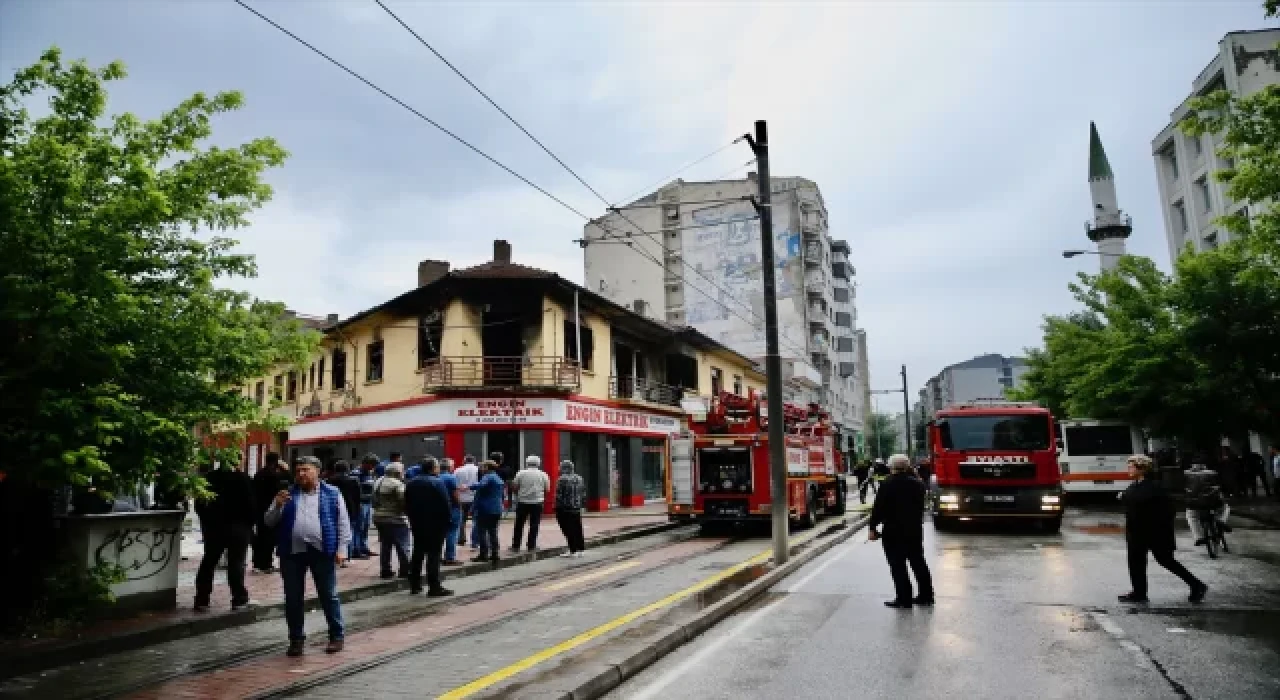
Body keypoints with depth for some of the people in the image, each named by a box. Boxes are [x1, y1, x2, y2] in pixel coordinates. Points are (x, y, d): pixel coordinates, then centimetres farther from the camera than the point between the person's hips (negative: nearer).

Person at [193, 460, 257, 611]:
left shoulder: (208, 478, 0)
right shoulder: (244, 479, -11)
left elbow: (199, 504, 4)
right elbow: (251, 504, -11)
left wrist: (206, 520, 16)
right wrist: (250, 522, 0)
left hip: (213, 526, 3)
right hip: (238, 527, -3)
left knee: (208, 562, 14)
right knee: (235, 563, 1)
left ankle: (202, 599, 14)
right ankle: (239, 598, 2)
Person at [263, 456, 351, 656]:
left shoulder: (332, 494, 5)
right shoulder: (287, 494, 12)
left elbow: (343, 523, 3)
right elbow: (269, 521, 11)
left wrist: (341, 548, -6)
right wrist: (278, 506, -8)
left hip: (322, 551, -3)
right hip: (292, 552, 3)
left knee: (329, 595, 3)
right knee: (293, 598, 8)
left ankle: (337, 635, 15)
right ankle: (296, 639, 21)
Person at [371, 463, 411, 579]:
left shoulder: (378, 483, 10)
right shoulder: (397, 484, -16)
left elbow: (374, 501, 17)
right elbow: (404, 501, -20)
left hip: (379, 518, 8)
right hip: (396, 519, -8)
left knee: (385, 546, 13)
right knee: (402, 547, 0)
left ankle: (386, 570, 14)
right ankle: (405, 570, 1)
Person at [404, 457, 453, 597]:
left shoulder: (411, 484, 8)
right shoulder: (437, 483, -14)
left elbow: (407, 505, 12)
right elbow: (445, 505, -16)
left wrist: (413, 519, 17)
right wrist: (446, 522, -7)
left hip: (417, 524, 7)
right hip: (435, 525, -7)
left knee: (417, 554, 15)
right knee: (433, 555, -4)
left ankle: (414, 585, 20)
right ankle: (434, 587, -4)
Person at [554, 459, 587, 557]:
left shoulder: (562, 479, -13)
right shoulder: (579, 479, 11)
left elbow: (559, 495, -14)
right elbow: (584, 495, 14)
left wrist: (557, 507, -6)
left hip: (565, 509, -7)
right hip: (577, 509, 7)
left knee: (569, 530, -3)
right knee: (577, 530, 11)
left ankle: (572, 551, -3)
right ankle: (580, 549, 15)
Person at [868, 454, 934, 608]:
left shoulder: (888, 484, -14)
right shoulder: (918, 484, 4)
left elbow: (879, 508, -14)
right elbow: (921, 507, 13)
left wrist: (873, 527, -8)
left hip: (893, 531, -6)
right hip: (915, 530, 6)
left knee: (898, 566, 0)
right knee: (918, 562, 15)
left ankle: (904, 598, 2)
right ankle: (926, 595, 21)